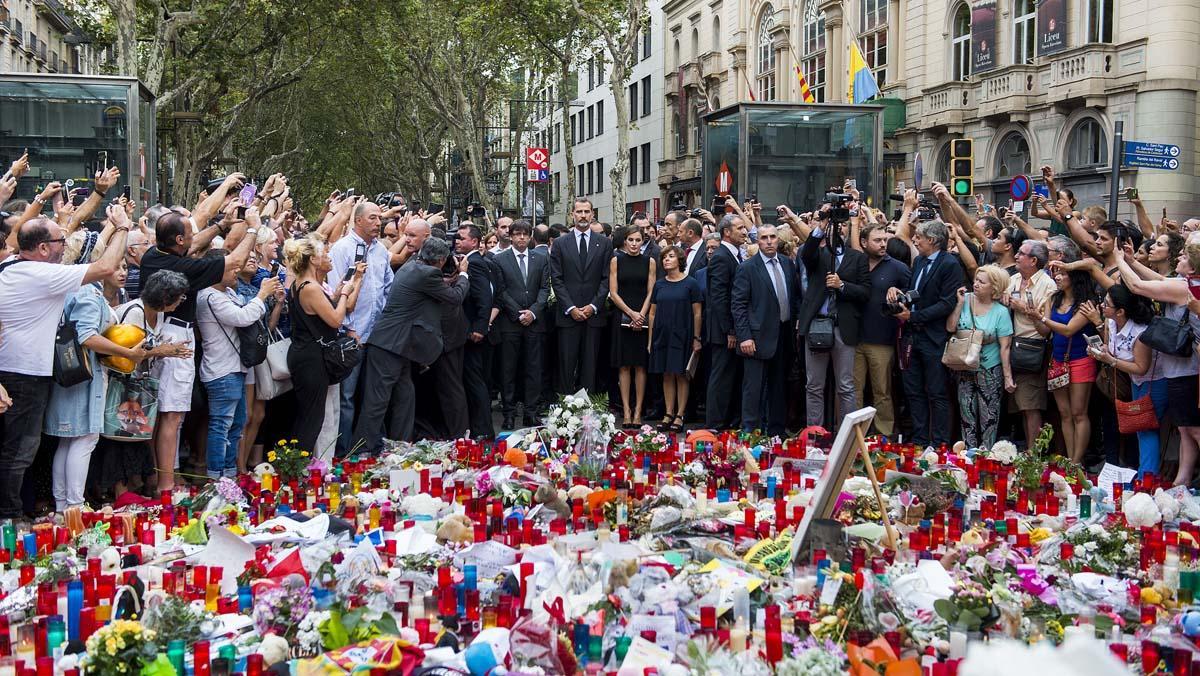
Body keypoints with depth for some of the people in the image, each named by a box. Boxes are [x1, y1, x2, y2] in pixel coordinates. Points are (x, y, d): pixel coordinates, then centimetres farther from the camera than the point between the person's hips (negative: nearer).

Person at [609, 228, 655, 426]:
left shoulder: (649, 262, 6)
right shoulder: (616, 261, 5)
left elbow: (651, 293, 3)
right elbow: (613, 293, 0)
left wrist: (641, 315, -11)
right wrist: (631, 313, -10)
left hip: (643, 318, 0)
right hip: (622, 317, 0)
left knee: (640, 365, 0)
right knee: (624, 365, -1)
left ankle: (638, 411, 2)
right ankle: (626, 411, 1)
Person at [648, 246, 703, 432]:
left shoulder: (690, 283, -2)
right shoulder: (659, 285, 10)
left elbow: (697, 313, -3)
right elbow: (652, 313, 12)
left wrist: (696, 339, -7)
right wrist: (650, 339, 7)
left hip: (682, 336, -4)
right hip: (662, 335, 4)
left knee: (681, 375, -2)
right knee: (667, 375, 5)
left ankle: (679, 416, 2)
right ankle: (669, 414, 9)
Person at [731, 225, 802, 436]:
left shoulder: (788, 264, 9)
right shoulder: (748, 268, -7)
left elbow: (797, 295, 18)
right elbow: (738, 305, -9)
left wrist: (798, 320, 5)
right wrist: (744, 337, -15)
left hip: (784, 336, 5)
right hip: (759, 337, -5)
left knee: (778, 386, 12)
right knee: (754, 387, -4)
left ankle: (776, 430, 21)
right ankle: (750, 431, 2)